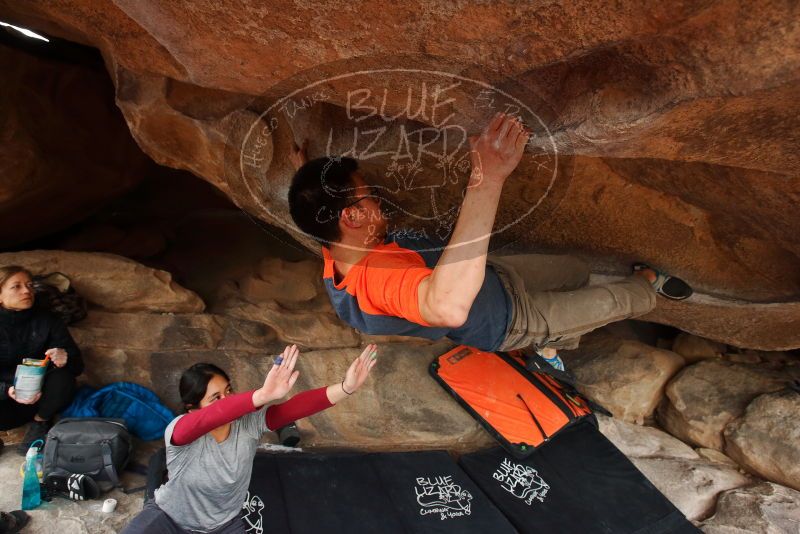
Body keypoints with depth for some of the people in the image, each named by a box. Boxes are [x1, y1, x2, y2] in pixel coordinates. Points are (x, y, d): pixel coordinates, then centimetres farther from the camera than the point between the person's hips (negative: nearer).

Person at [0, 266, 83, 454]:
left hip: (40, 396, 2)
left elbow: (78, 365, -8)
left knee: (63, 378, -30)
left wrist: (65, 360, -31)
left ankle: (41, 422, -3)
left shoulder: (47, 321, -7)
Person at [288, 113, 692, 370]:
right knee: (612, 301, 11)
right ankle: (648, 285, 45)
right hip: (509, 319, -8)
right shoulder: (380, 278, -47)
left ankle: (551, 347, 48)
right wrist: (487, 180, -71)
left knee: (576, 271, 26)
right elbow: (450, 305, -70)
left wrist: (305, 173, -8)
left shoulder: (339, 253, -18)